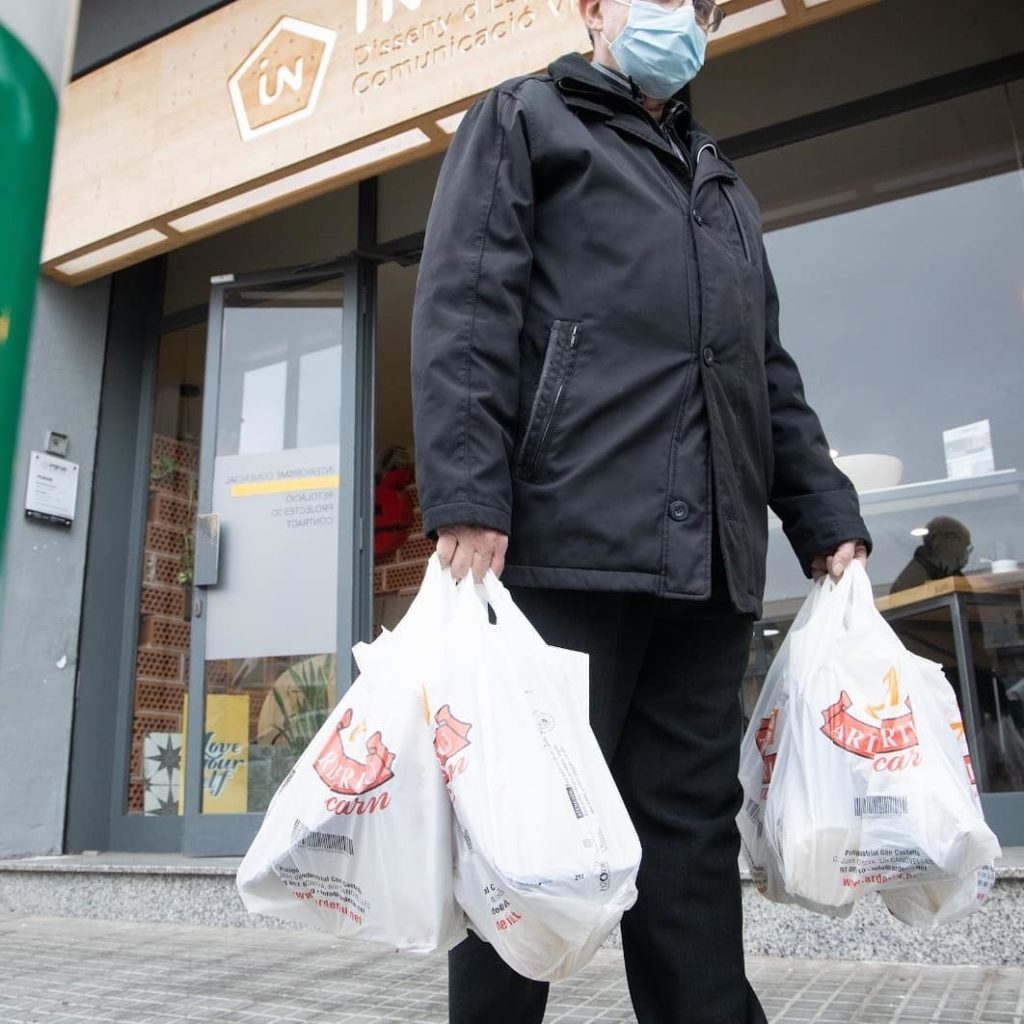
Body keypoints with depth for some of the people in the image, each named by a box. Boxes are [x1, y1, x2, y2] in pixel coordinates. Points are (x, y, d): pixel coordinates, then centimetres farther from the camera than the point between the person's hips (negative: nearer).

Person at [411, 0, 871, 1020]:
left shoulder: (724, 187, 33)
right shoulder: (523, 119, 14)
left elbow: (772, 379, 28)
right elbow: (462, 314, -2)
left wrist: (829, 522, 15)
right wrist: (467, 500, -16)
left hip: (709, 566, 6)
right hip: (567, 546, -6)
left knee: (694, 831, 7)